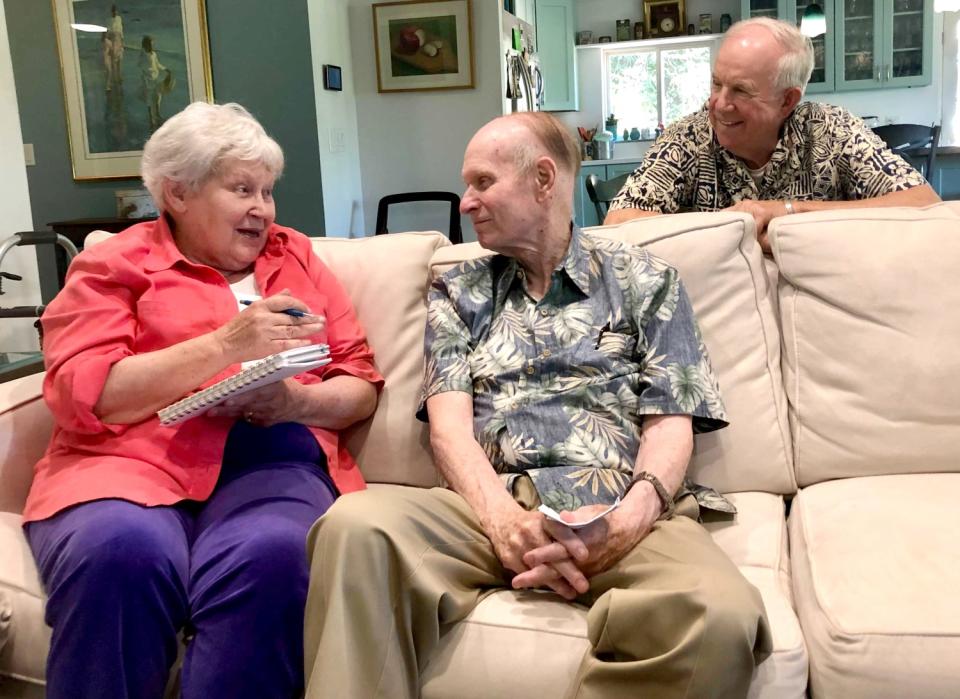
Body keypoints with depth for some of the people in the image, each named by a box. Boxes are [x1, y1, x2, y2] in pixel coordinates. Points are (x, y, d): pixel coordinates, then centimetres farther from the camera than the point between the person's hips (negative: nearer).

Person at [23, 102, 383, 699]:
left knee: (274, 555, -33)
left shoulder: (296, 257, 20)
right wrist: (225, 345, -13)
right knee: (120, 551, -35)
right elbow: (84, 396, -5)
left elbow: (363, 387, 16)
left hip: (272, 456, 2)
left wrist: (297, 402, -7)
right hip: (134, 456, -1)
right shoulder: (115, 265, 11)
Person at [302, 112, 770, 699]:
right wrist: (503, 518, -16)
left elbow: (670, 424, 6)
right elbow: (449, 422, 5)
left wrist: (629, 519, -16)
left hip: (619, 508, 0)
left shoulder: (643, 280, 15)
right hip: (491, 506, 1)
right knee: (356, 524, -32)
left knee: (722, 616, -34)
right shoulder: (458, 293, 20)